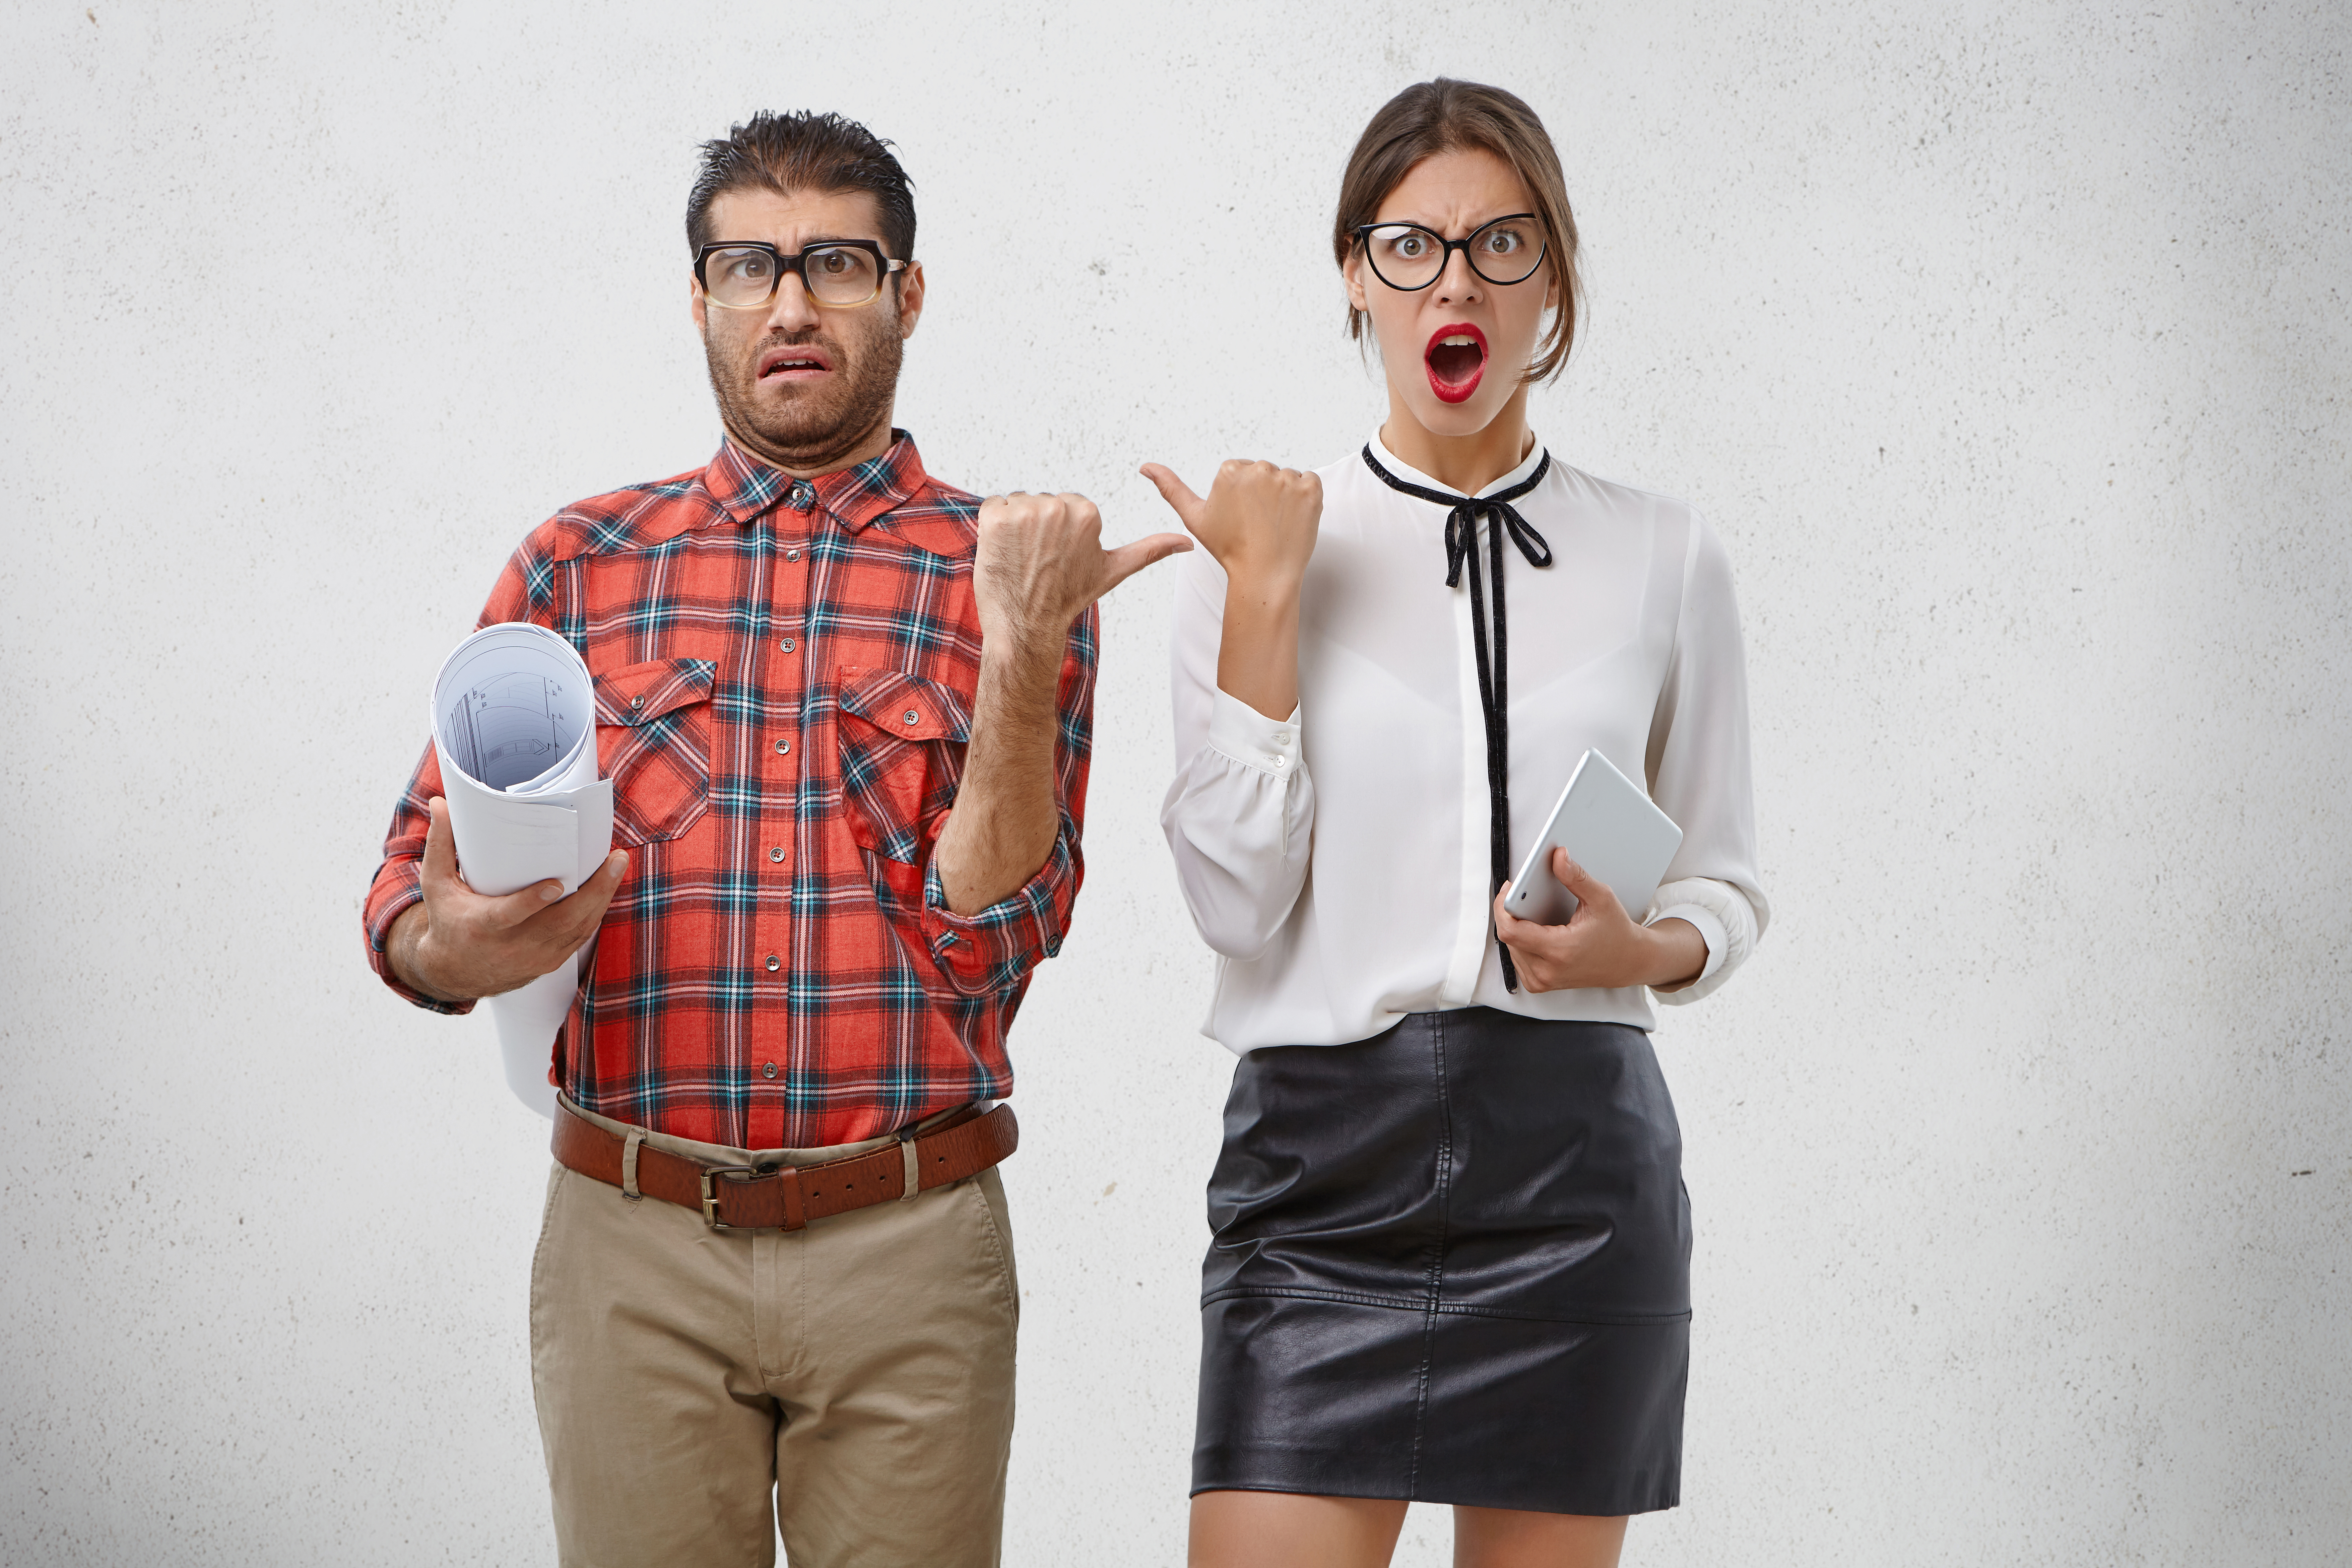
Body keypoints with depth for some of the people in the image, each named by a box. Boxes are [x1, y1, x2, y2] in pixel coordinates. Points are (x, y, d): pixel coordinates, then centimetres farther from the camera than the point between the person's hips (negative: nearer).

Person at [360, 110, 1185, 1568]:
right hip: (632, 1242, 1)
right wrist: (456, 952, -15)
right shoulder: (577, 564, 7)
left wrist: (1024, 651, -17)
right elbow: (419, 879, 7)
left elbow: (987, 941, -7)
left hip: (909, 1245, -1)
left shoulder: (1013, 574, 2)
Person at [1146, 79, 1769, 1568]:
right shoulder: (1266, 546, 3)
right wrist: (1263, 596, -9)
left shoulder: (1666, 556, 7)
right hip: (1326, 1157, -1)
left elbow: (1727, 887, 13)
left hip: (1575, 1161, 1)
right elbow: (1238, 900, -6)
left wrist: (1640, 948, -9)